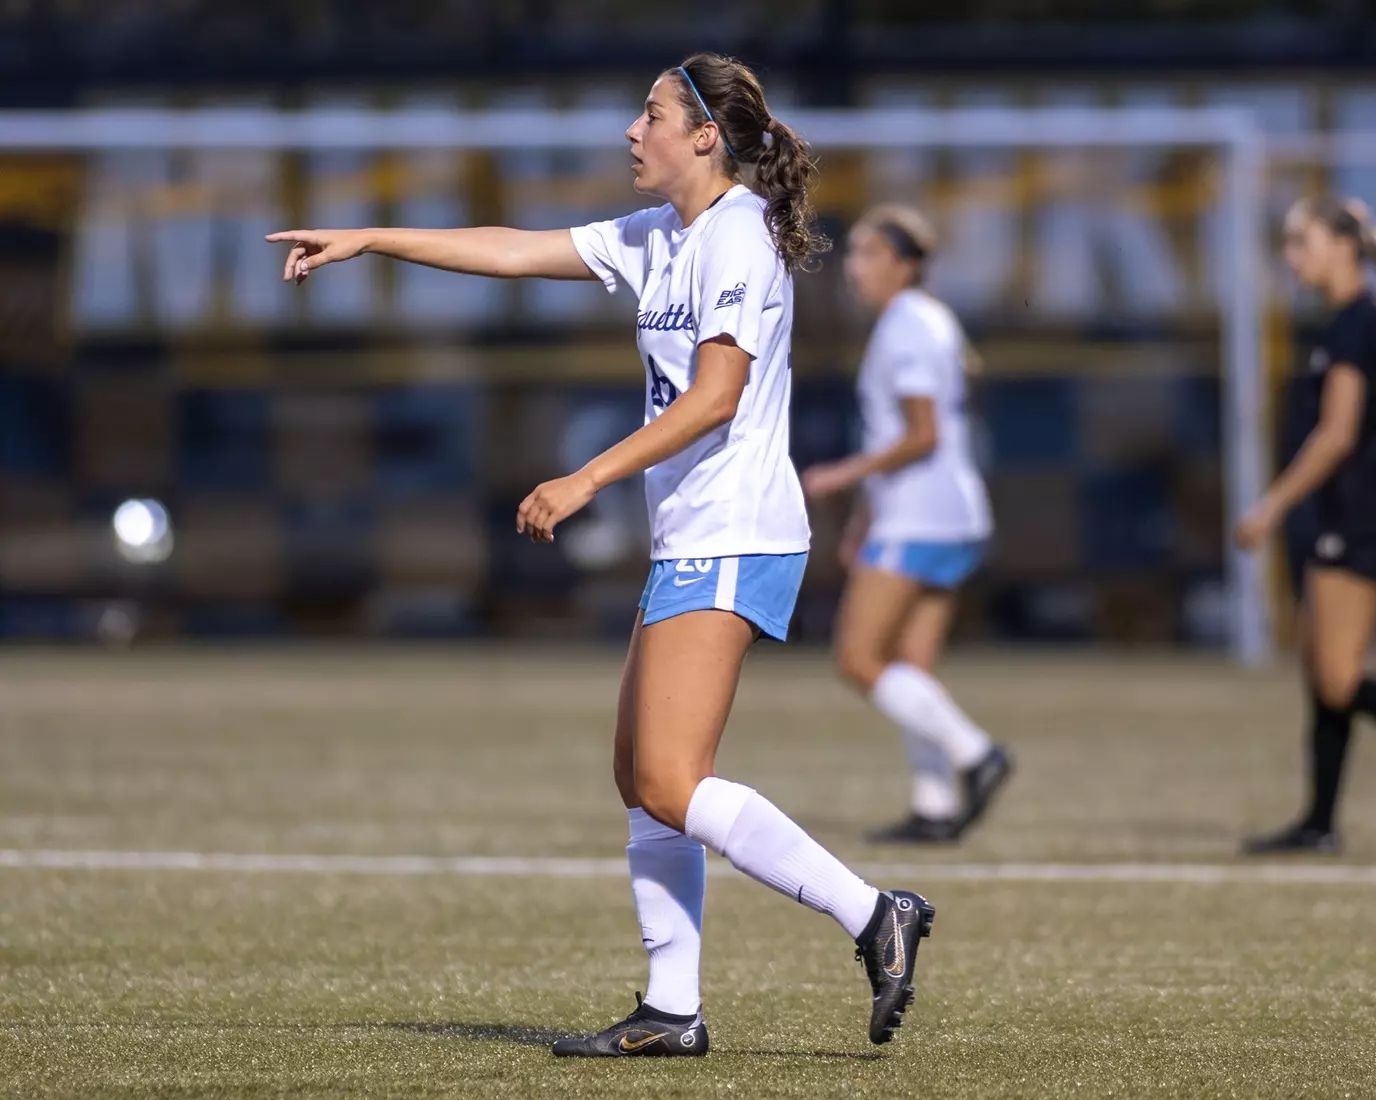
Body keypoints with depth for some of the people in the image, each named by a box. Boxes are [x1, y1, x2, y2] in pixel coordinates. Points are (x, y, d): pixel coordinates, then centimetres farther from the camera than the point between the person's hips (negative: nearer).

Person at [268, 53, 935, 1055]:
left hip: (732, 543, -10)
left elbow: (716, 394, -20)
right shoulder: (658, 238, 16)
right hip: (692, 545, 10)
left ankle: (872, 915, -17)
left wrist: (586, 482, -20)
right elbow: (518, 252, 22)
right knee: (644, 779, 8)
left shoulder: (738, 237, -12)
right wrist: (368, 240, 21)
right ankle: (672, 1010, 10)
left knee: (671, 785, -17)